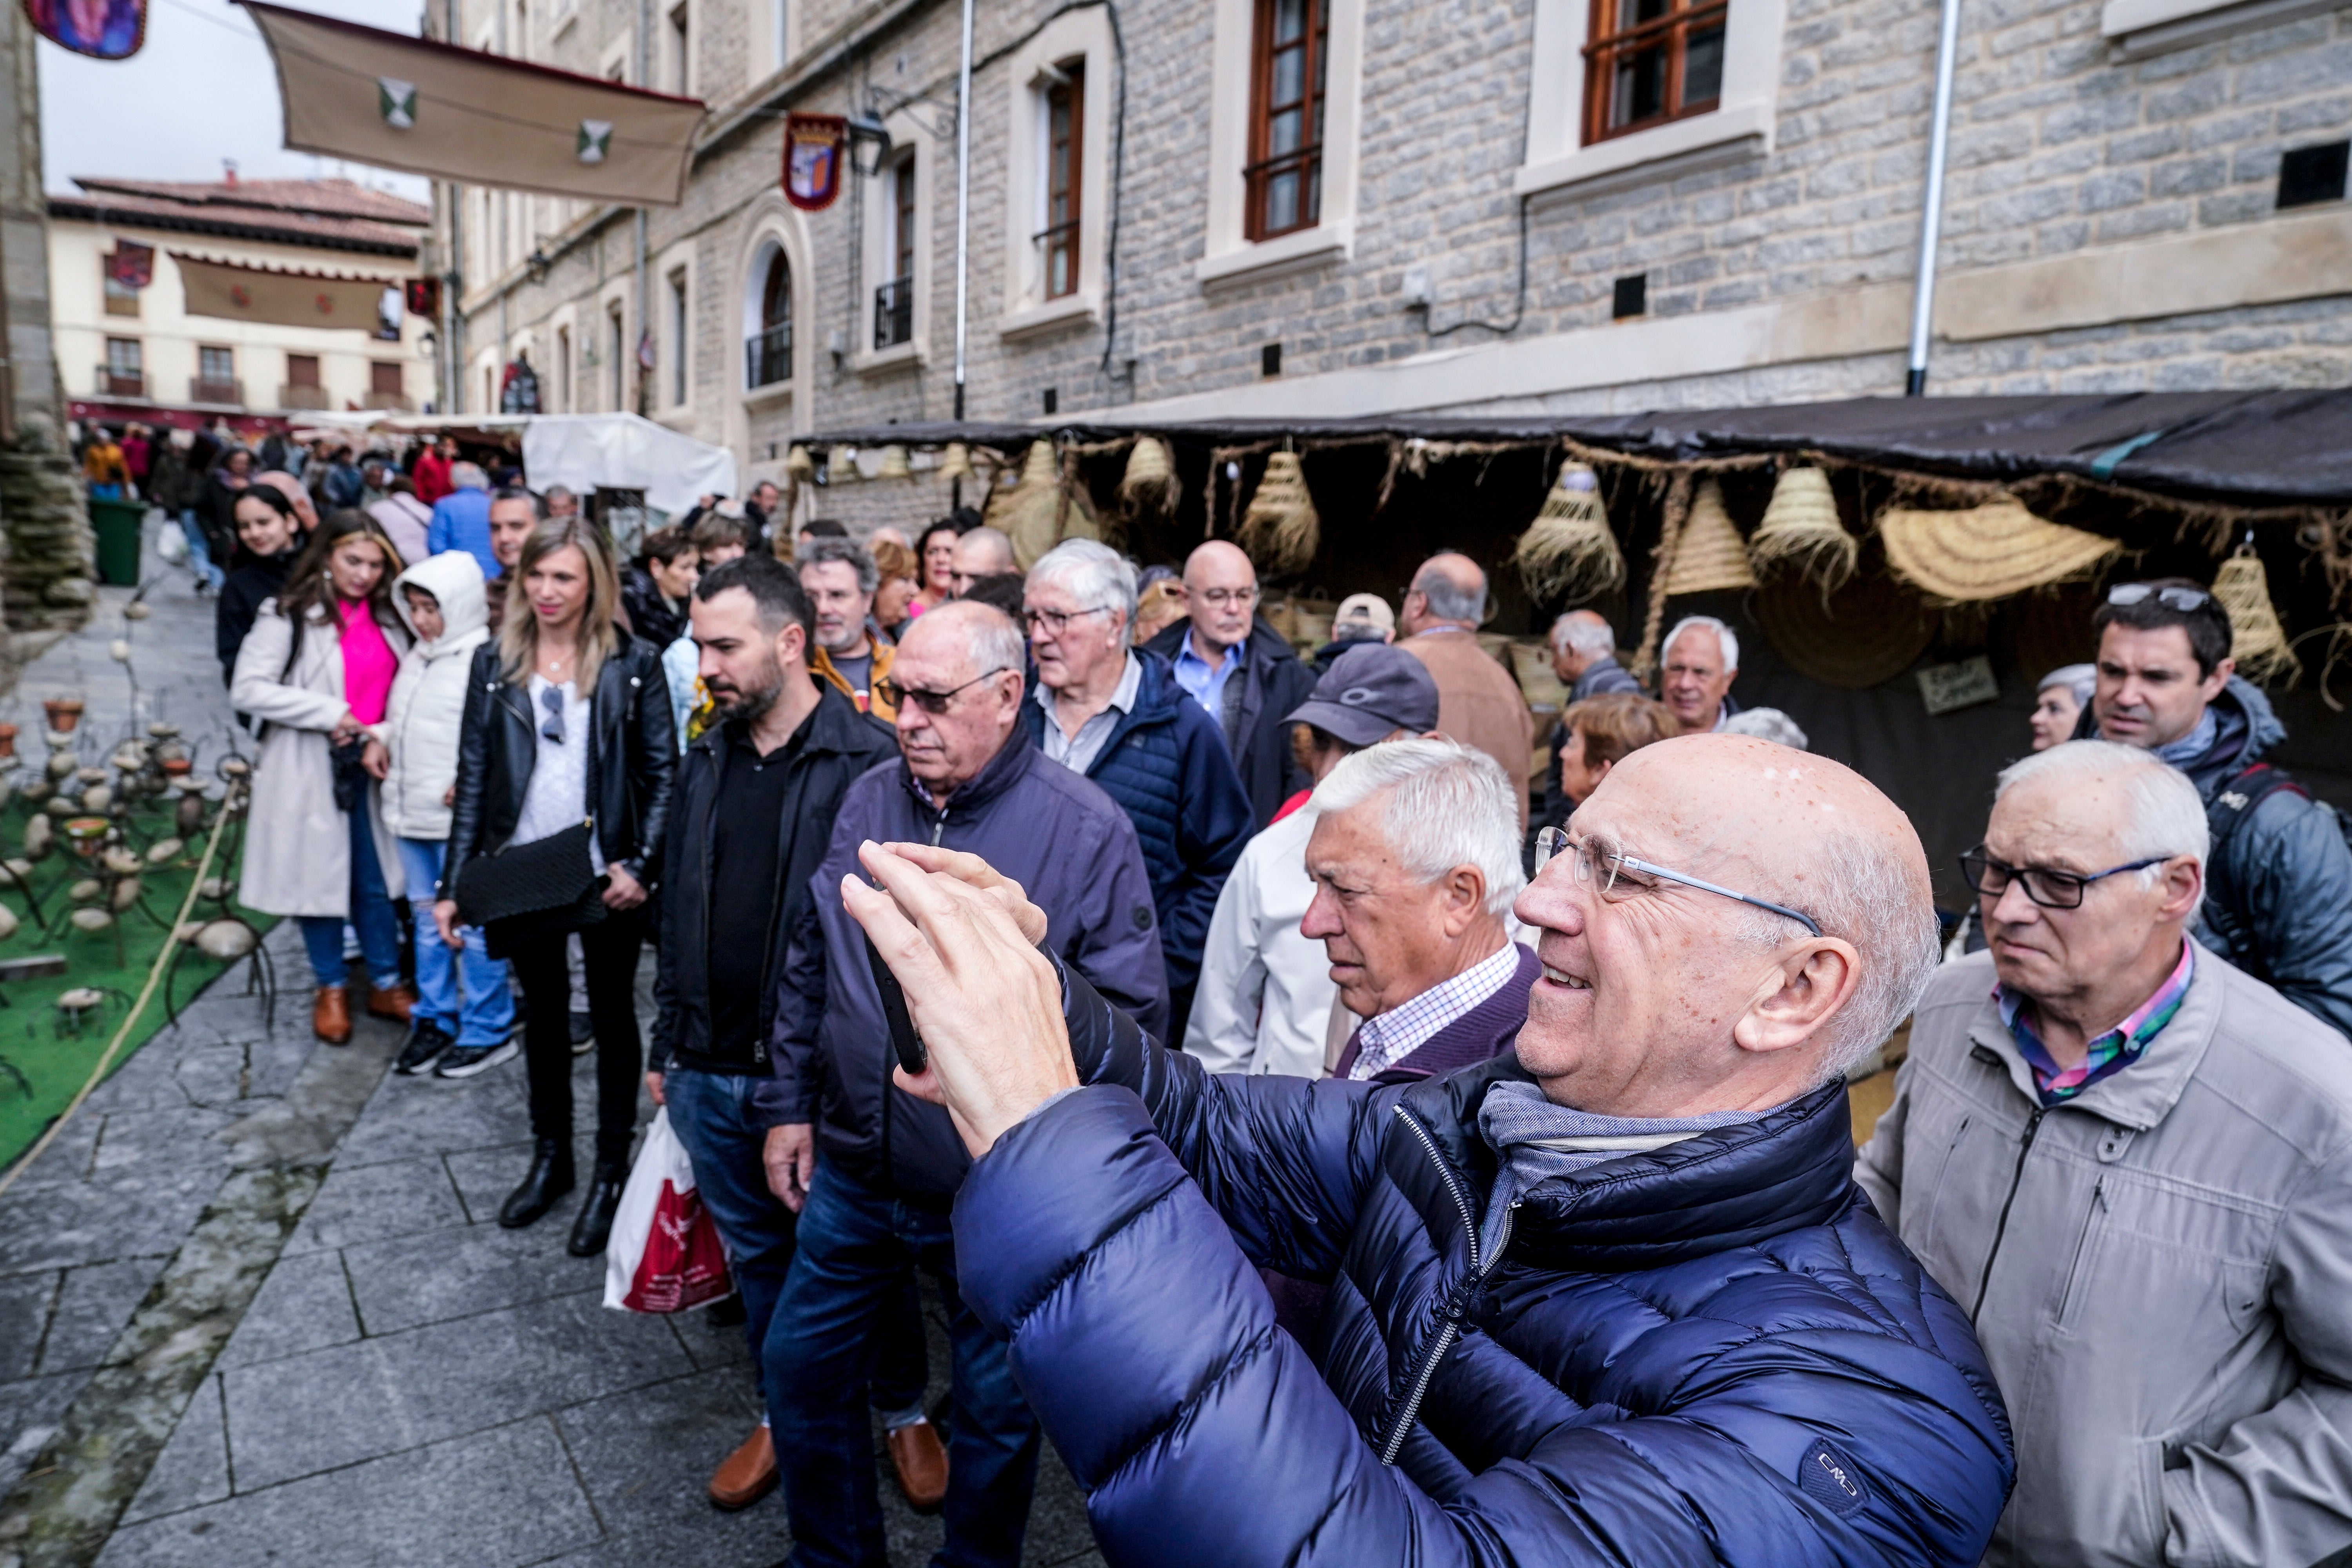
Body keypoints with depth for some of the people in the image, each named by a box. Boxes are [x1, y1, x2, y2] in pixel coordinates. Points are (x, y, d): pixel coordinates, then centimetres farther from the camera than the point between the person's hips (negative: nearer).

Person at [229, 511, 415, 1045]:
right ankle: (330, 989, 24)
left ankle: (386, 985, 25)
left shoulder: (388, 618, 7)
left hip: (370, 767, 4)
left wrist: (381, 736, -8)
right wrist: (332, 714, -17)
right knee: (320, 877, 8)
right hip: (310, 770, -4)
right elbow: (247, 689, -15)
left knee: (377, 880, 11)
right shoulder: (288, 616, -9)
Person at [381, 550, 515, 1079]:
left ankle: (487, 1030, 10)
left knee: (471, 924, -2)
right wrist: (379, 737, 9)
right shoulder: (418, 656, 15)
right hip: (411, 813, 9)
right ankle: (435, 1020, 28)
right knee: (427, 920, 17)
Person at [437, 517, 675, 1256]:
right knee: (543, 1014, 18)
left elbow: (663, 773, -5)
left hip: (606, 880, -3)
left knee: (613, 1017, 10)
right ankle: (550, 1158, 35)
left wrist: (640, 865, -16)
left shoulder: (633, 664, -6)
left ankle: (611, 1173, 24)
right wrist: (453, 884, 1)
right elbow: (473, 778, 3)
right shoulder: (495, 663, 3)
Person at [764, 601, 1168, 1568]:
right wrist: (794, 1106, 11)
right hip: (853, 1174, 5)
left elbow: (1130, 1018, -15)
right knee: (801, 1367, 20)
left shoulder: (1086, 829, -17)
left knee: (996, 1410, 16)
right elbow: (810, 967, 9)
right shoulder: (867, 803, -1)